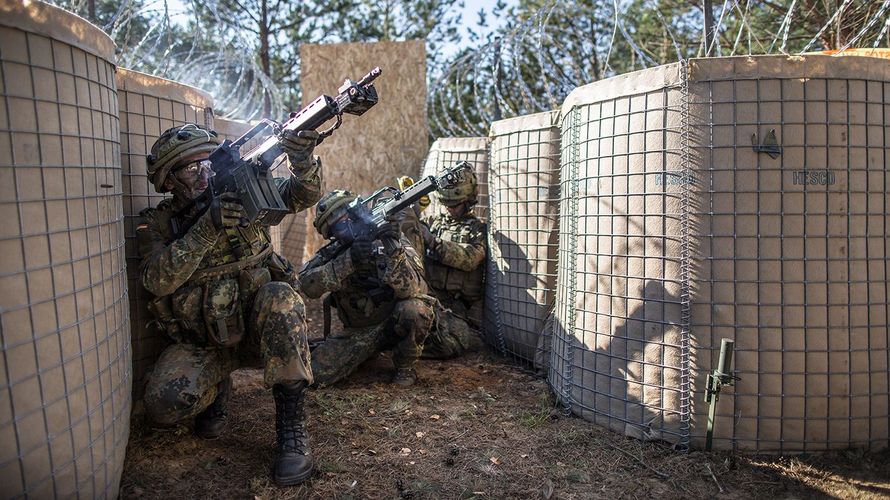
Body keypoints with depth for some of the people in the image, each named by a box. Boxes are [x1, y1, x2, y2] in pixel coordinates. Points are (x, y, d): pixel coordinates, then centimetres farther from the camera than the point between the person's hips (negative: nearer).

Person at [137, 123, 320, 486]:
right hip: (201, 344, 0)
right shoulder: (156, 223, -1)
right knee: (164, 402, -27)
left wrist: (302, 158, -32)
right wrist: (207, 228, -31)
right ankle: (216, 389, 12)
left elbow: (301, 195, -9)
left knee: (280, 297, -34)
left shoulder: (241, 194, 1)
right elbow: (158, 280, -19)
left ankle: (291, 429, -27)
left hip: (257, 330, 0)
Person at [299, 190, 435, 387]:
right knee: (318, 372, -15)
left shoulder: (391, 238, -14)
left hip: (394, 323, -2)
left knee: (414, 309, -35)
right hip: (358, 331, 3)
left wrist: (394, 250, -43)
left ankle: (404, 367, -6)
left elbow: (413, 290, -28)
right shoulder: (333, 252, -5)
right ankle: (369, 352, 15)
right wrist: (349, 260, -36)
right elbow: (308, 284, -24)